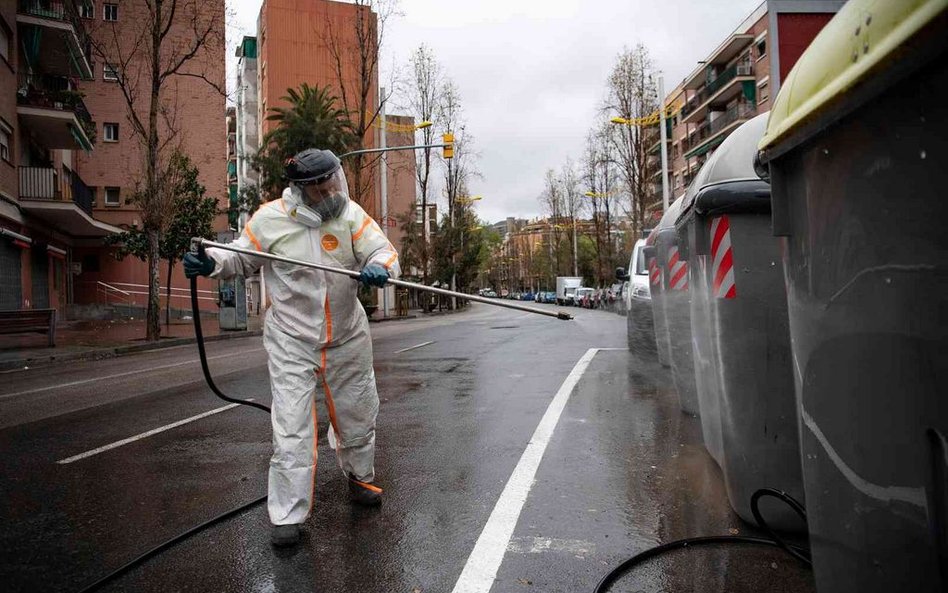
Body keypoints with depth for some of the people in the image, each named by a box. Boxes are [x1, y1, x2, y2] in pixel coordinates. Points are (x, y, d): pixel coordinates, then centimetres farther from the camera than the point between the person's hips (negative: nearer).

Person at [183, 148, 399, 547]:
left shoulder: (351, 215, -9)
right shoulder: (270, 219, -12)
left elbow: (383, 252, -14)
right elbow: (241, 259, 2)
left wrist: (379, 267, -37)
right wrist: (211, 262, -18)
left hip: (348, 339, 3)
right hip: (292, 342, -2)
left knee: (357, 414, 18)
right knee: (291, 428, -4)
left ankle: (360, 478, 45)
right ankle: (288, 515, 12)